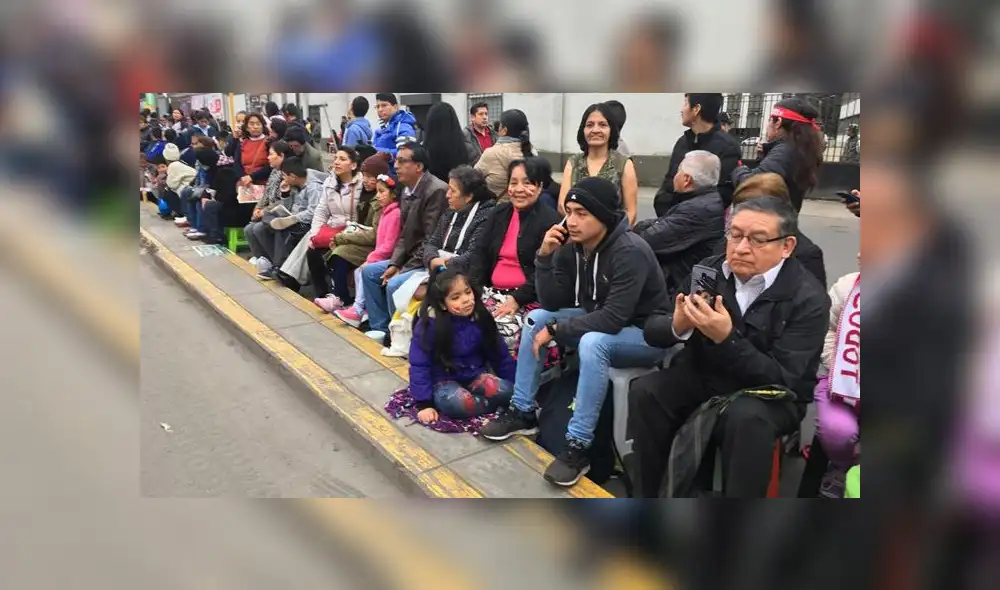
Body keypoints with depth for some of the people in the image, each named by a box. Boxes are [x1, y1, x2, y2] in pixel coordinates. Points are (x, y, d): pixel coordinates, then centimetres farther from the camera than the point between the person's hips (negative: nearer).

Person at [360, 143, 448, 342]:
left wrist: (405, 269, -18)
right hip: (410, 258, 10)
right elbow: (405, 234, 13)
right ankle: (381, 327, 15)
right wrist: (395, 263, -1)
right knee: (369, 271, 10)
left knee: (394, 284, -26)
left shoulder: (437, 190, -21)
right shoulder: (407, 190, 8)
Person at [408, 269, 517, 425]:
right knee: (457, 403, -36)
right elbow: (419, 365, -13)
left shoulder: (480, 318, -6)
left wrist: (516, 387, 0)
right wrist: (424, 404, -17)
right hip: (444, 380, -2)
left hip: (476, 376, 3)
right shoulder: (429, 324, -17)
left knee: (505, 391, -26)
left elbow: (500, 355, 3)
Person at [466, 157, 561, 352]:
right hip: (493, 291, 6)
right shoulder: (498, 213, 14)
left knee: (502, 329, -30)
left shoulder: (550, 220, -6)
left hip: (529, 298, -6)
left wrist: (517, 299, -19)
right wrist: (473, 288, -3)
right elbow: (479, 253, 13)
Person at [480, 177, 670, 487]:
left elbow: (614, 319, -31)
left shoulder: (630, 251, -26)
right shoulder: (571, 246, -6)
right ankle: (522, 411, 3)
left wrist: (555, 330, -25)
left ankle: (578, 446, -26)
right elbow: (551, 304, -8)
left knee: (592, 342, -36)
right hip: (598, 322, 7)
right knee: (536, 318, -5)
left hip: (643, 333, -7)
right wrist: (545, 256, -20)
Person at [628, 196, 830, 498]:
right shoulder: (709, 270, -5)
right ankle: (646, 493, -7)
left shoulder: (809, 299, -16)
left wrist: (726, 337, -36)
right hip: (703, 375, 4)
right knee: (644, 390, -21)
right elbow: (652, 330, -4)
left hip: (771, 395, -3)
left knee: (746, 417, -35)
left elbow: (785, 379, -22)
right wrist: (677, 326, -29)